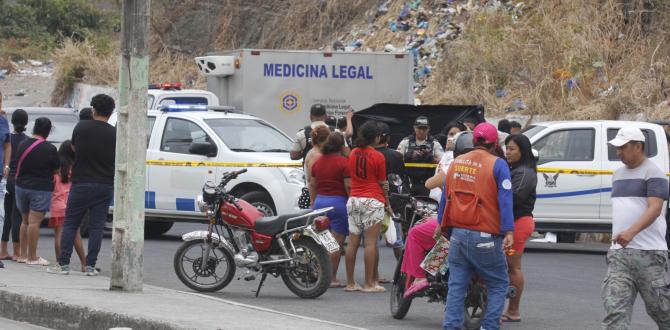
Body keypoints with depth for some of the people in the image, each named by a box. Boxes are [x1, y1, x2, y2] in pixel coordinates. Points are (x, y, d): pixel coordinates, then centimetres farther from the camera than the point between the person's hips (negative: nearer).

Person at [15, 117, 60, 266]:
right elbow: (56, 168, -4)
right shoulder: (50, 149, -13)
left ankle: (23, 254, 17)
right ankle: (32, 257, -4)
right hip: (41, 189, -5)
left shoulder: (22, 145, 1)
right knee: (34, 222, -6)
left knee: (25, 221, 16)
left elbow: (18, 165, 9)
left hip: (21, 186, 5)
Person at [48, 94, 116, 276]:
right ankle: (90, 266, 1)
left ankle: (63, 264, 0)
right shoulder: (114, 134, -3)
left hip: (81, 184, -1)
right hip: (105, 186, 1)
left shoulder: (81, 127, -3)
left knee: (70, 224, 6)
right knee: (96, 226, 4)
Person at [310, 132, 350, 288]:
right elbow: (349, 186, -14)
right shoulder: (344, 162, -10)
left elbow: (312, 185, 13)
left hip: (319, 201, 6)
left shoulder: (318, 162, 9)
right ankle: (332, 278, -1)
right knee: (337, 242, -1)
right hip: (338, 203, -6)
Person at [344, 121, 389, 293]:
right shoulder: (378, 156, -7)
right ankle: (369, 283, -6)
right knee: (371, 242, -4)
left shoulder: (353, 153, 7)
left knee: (352, 242, 6)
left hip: (353, 200, 5)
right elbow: (382, 182, -2)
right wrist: (387, 201, 9)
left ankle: (350, 282, 8)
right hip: (372, 201, -5)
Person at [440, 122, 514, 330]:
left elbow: (447, 195, 20)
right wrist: (509, 231, -19)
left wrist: (442, 224, 31)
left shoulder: (457, 162, 11)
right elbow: (505, 200, -14)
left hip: (457, 233, 5)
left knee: (456, 285, 9)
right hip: (485, 238, -5)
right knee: (498, 284, 6)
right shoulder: (497, 165, -6)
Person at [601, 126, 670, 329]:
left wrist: (631, 232, -34)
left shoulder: (653, 174, -7)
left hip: (649, 252, -6)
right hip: (619, 253, 6)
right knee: (615, 308, -8)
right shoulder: (618, 175, 17)